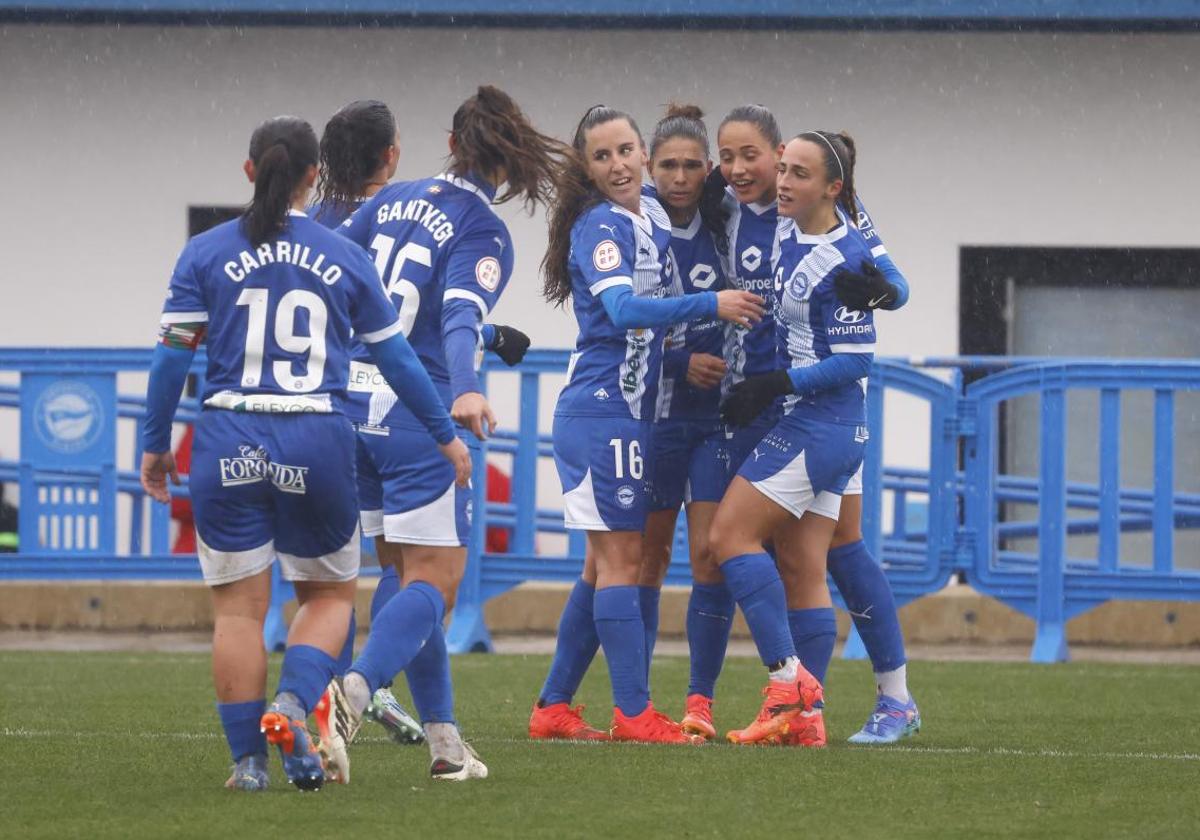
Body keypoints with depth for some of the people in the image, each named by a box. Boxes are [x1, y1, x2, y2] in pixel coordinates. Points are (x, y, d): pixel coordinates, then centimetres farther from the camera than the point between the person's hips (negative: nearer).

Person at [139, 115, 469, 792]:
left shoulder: (206, 254, 2)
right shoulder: (345, 259, 4)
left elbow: (173, 355, 0)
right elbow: (396, 356, 10)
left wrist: (155, 443, 11)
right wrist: (446, 434, 21)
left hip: (230, 444, 0)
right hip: (318, 445, 0)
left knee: (238, 607, 6)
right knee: (330, 593, 15)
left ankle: (249, 759, 4)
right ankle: (293, 704, -10)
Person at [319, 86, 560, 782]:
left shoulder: (394, 200, 10)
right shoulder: (485, 235, -8)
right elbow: (461, 318, -24)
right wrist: (465, 390, -40)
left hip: (352, 406, 6)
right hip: (417, 418, -6)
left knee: (411, 575, 13)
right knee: (435, 581, -6)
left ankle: (443, 738, 12)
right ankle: (355, 691, -32)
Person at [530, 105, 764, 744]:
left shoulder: (654, 218, 12)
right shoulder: (600, 226, -13)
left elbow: (661, 307, 27)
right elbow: (622, 308, -27)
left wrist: (693, 354, 10)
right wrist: (710, 304, -32)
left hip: (632, 412, 9)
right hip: (600, 411, -9)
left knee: (607, 564, 11)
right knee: (620, 559, -8)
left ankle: (553, 707, 16)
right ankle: (634, 712, -8)